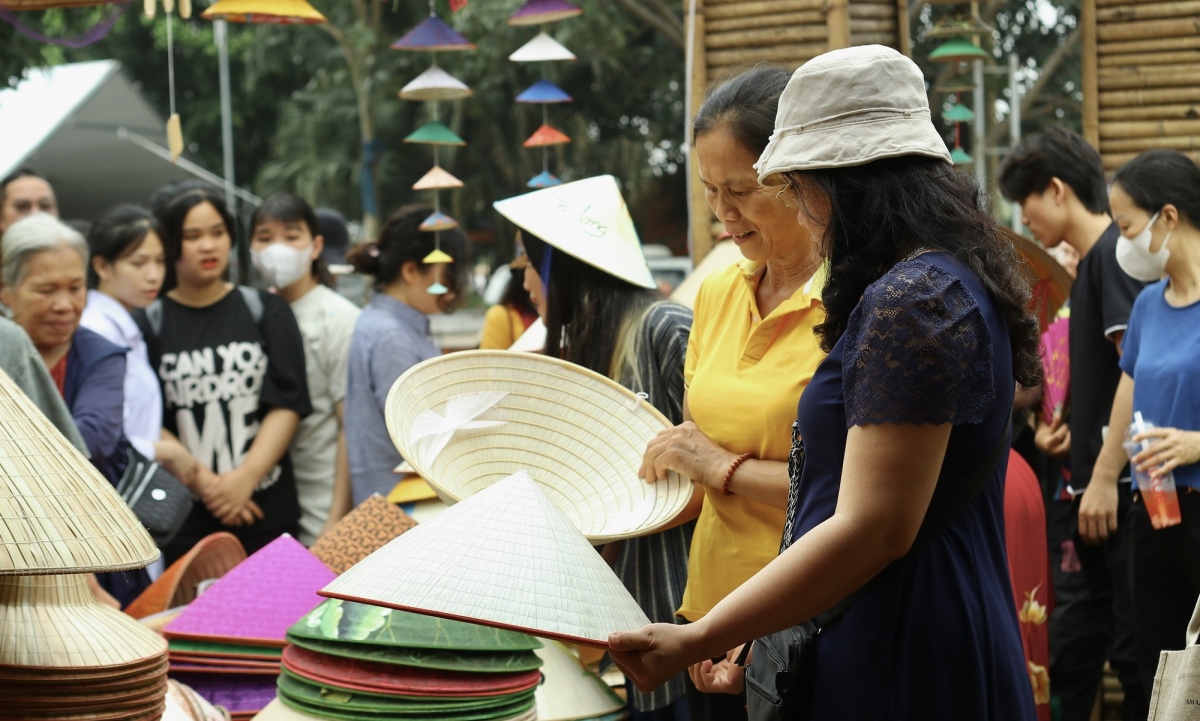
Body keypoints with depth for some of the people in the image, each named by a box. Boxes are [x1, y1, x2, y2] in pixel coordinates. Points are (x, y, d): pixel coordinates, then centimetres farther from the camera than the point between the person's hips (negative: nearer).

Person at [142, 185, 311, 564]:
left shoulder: (266, 312, 8)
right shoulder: (150, 325, 4)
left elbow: (287, 404, 1)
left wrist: (246, 477, -12)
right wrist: (205, 484, -12)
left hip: (267, 511, 1)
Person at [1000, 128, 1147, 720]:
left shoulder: (1114, 254, -13)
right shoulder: (1089, 262, 16)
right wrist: (1070, 429, 13)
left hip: (1118, 486, -10)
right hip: (1092, 487, 10)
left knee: (1130, 643, -1)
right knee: (1072, 646, 15)